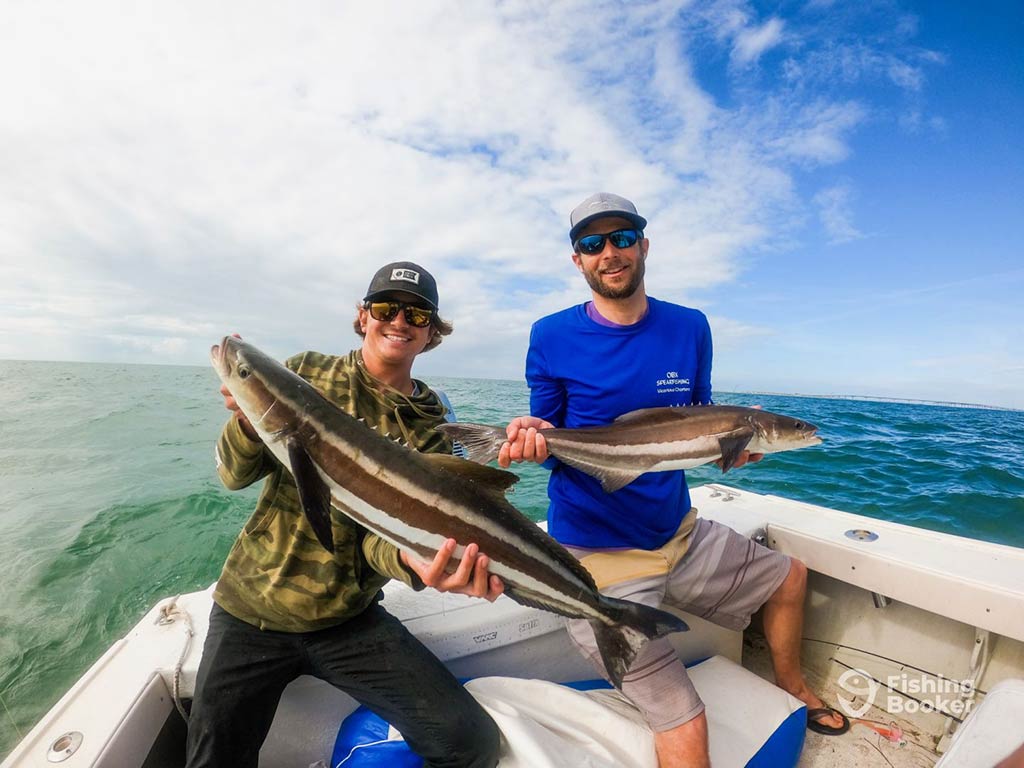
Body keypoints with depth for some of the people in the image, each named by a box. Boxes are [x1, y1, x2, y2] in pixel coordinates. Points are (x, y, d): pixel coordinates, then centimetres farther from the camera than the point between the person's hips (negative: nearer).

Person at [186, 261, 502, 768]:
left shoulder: (431, 428, -6)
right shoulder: (305, 372, -2)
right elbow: (235, 476, -3)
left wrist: (412, 562, -37)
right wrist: (248, 421, -25)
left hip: (351, 618, 0)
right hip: (250, 608, 1)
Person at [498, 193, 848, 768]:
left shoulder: (690, 328, 0)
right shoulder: (552, 337, -11)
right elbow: (548, 443, -5)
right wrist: (534, 437, -27)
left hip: (679, 531, 6)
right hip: (598, 553, -5)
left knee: (789, 577, 24)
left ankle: (794, 690, 52)